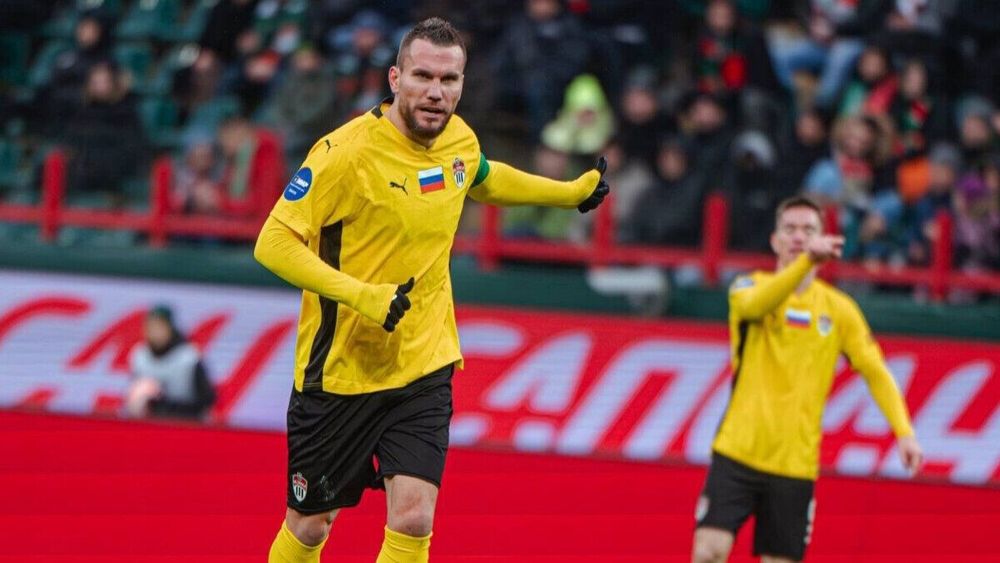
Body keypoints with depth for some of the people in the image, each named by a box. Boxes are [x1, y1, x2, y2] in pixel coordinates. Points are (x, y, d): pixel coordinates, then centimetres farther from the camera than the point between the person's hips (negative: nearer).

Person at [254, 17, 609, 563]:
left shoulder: (459, 140, 0)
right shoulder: (347, 151, -19)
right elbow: (273, 242, -21)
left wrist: (573, 191, 30)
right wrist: (359, 295, -32)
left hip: (424, 369, 4)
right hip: (339, 371, -4)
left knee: (413, 519, -11)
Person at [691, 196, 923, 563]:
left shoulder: (838, 309, 8)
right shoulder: (750, 287, 2)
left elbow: (875, 371, 5)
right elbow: (754, 305, -23)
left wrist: (903, 431, -10)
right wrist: (806, 260, -38)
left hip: (795, 463, 2)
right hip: (738, 450, -2)